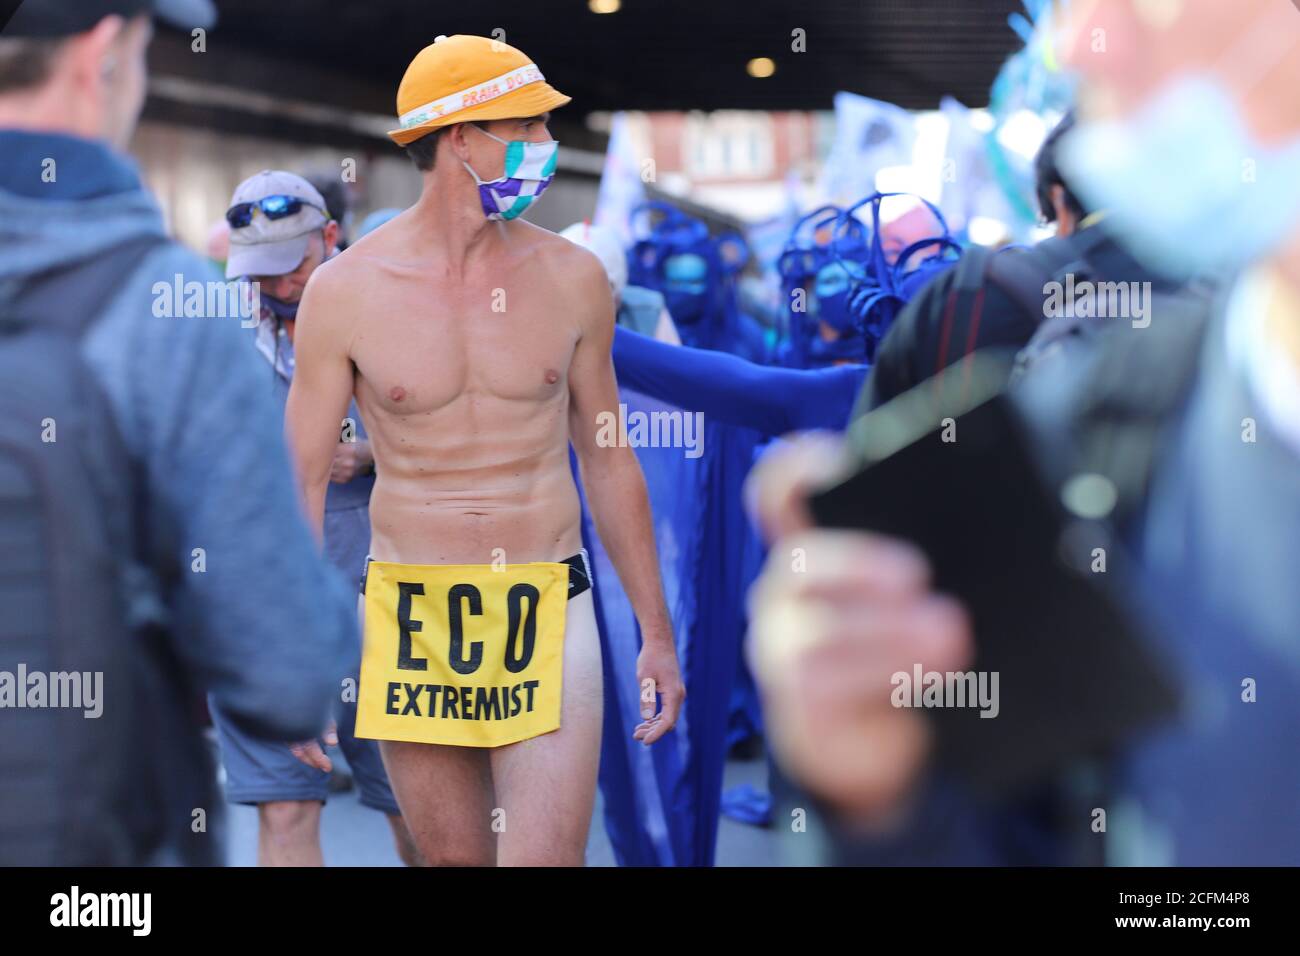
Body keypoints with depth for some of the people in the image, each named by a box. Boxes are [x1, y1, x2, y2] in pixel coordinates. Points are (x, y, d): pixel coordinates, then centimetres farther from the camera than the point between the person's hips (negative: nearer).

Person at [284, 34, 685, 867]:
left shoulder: (572, 279, 1)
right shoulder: (346, 291, -4)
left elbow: (608, 460, 10)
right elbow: (302, 483, 1)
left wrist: (657, 631, 11)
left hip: (548, 617, 0)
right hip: (411, 620, 0)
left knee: (546, 854, -8)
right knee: (454, 857, 12)